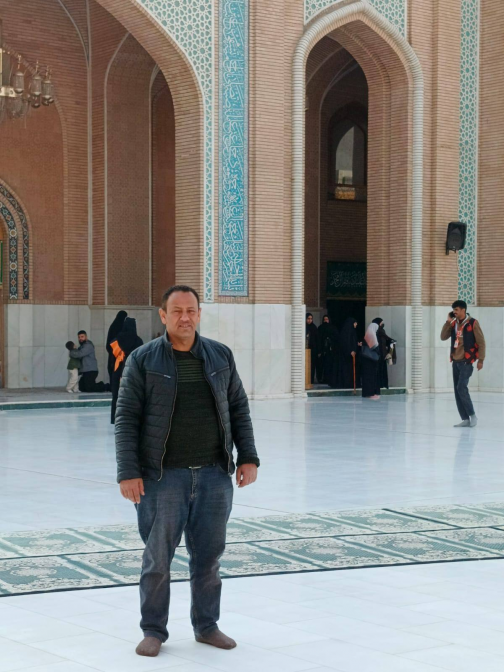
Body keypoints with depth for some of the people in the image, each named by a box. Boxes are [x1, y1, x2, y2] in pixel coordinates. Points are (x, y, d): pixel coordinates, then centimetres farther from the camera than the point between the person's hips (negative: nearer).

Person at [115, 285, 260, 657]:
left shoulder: (221, 356, 7)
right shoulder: (143, 360, -3)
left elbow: (239, 409, 12)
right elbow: (126, 419, -4)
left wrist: (248, 457, 4)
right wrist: (128, 473, -11)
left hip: (214, 474, 3)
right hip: (164, 475, -3)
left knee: (209, 554, 9)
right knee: (158, 556, 2)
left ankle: (207, 625, 24)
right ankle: (154, 630, 16)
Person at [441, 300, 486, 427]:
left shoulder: (472, 323, -8)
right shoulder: (454, 324, 11)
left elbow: (481, 342, -7)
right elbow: (443, 337, 5)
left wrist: (480, 360, -10)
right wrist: (448, 321, -3)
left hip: (466, 361, -7)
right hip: (455, 362, 7)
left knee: (461, 388, -16)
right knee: (457, 390, 3)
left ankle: (473, 415, -2)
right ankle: (465, 419, 8)